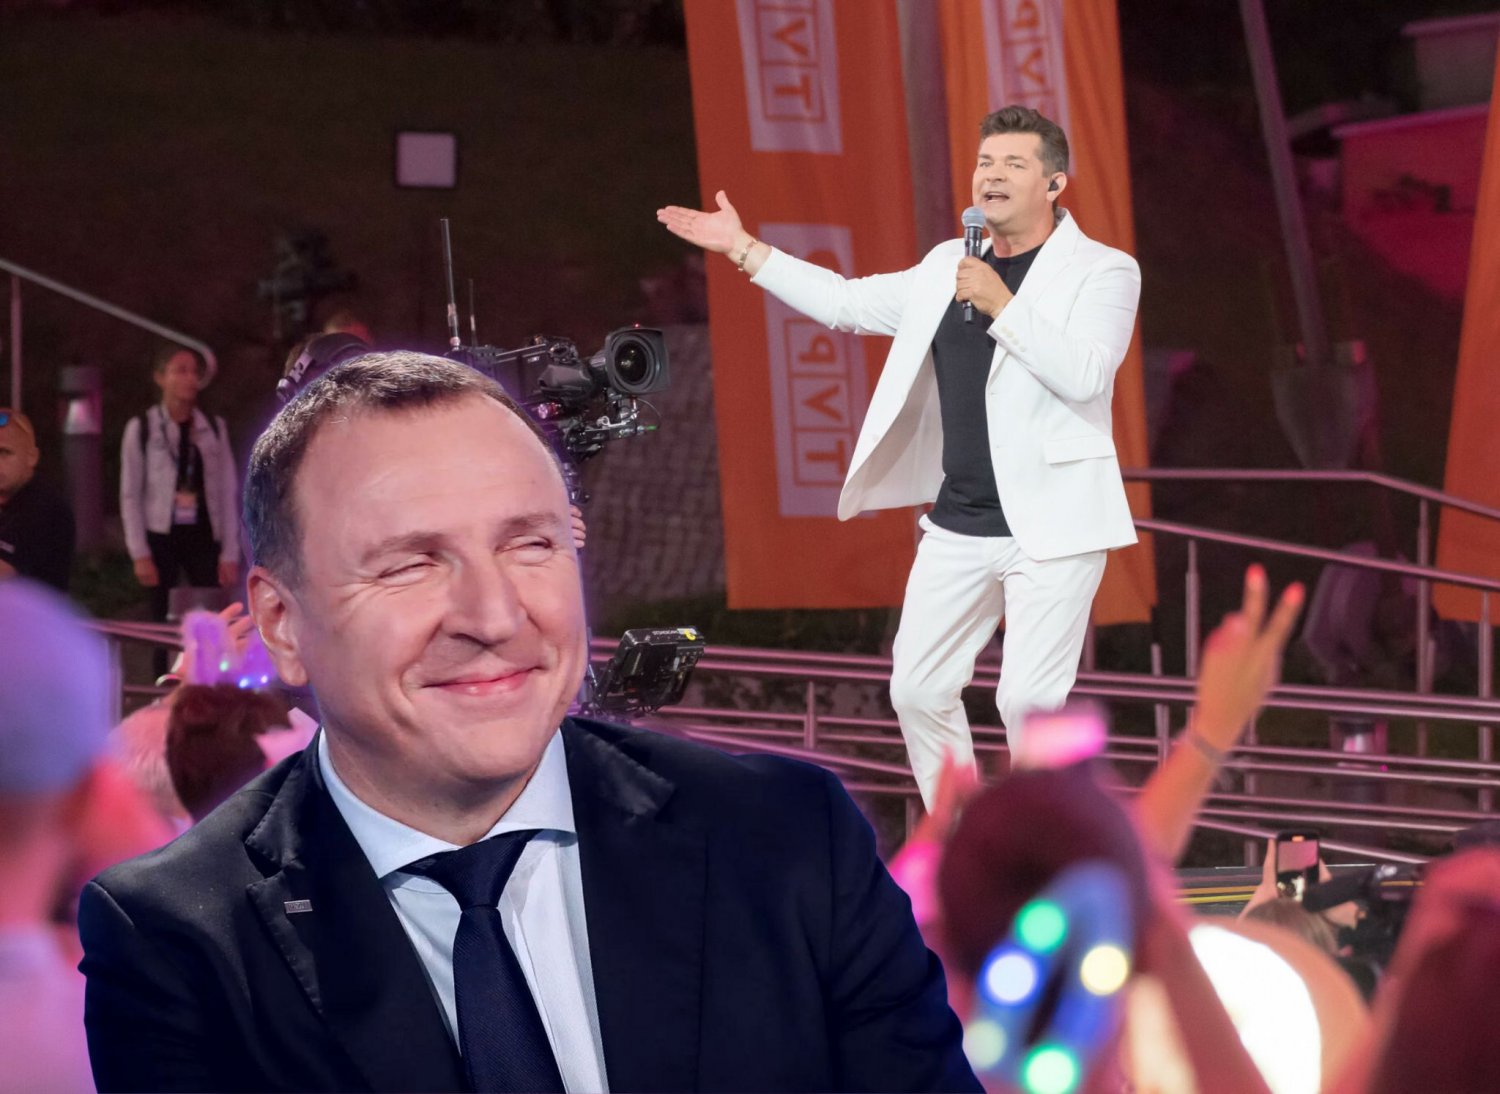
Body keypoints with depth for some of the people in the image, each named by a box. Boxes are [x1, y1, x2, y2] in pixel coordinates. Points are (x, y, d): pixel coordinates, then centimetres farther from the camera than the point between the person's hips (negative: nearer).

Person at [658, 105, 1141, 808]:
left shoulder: (1102, 270, -4)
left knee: (1029, 699, -13)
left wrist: (1002, 305, -24)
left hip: (1052, 529, -7)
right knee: (918, 690, 6)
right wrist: (744, 250, 20)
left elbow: (1084, 373, -19)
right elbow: (850, 303, 23)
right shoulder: (947, 266, 15)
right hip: (958, 525, 7)